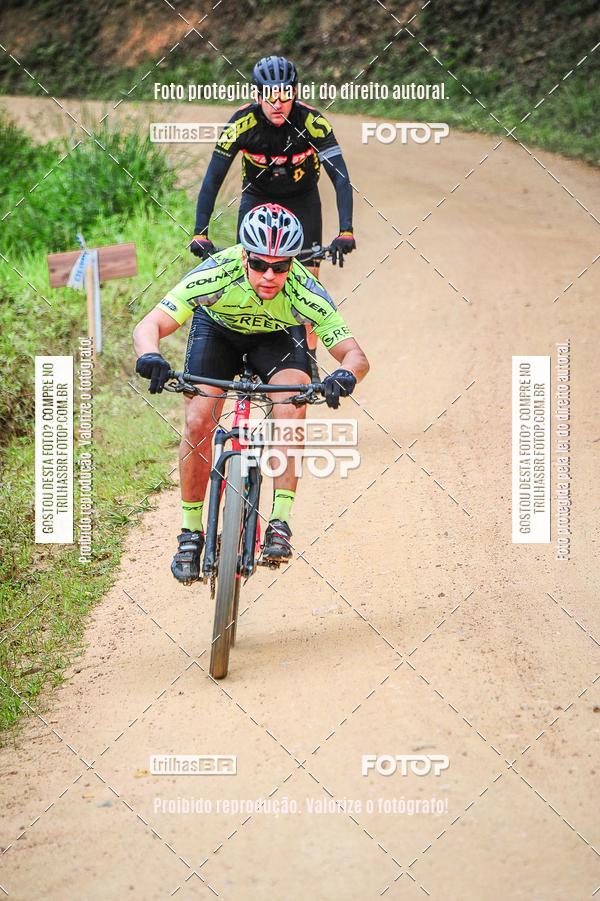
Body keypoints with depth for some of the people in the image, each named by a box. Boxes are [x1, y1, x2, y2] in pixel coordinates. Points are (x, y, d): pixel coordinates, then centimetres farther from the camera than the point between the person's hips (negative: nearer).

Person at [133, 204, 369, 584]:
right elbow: (149, 326, -41)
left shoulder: (304, 292, -36)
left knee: (292, 408, -28)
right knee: (198, 421, -18)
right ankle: (191, 532, -1)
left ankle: (280, 522, -21)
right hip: (217, 328, 0)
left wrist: (346, 374, -60)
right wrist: (150, 356, -63)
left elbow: (356, 355, -37)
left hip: (277, 337, 0)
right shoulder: (218, 273, -38)